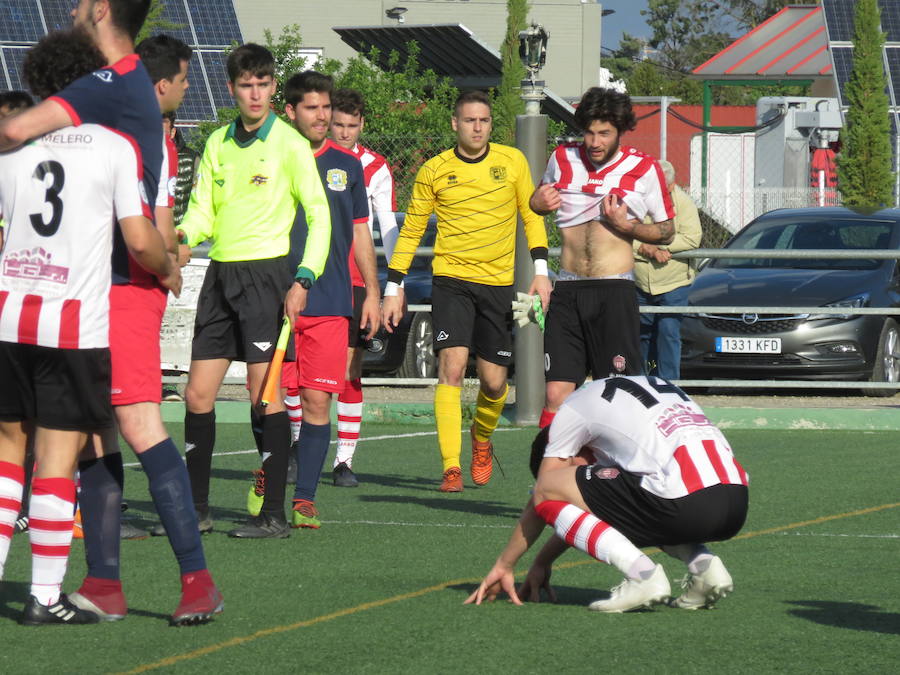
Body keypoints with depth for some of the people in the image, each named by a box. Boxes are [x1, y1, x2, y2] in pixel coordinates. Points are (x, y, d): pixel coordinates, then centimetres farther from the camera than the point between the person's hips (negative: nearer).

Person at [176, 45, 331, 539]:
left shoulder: (289, 145, -4)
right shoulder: (217, 144, 12)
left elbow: (320, 216, -5)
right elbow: (203, 212, 12)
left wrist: (304, 279, -14)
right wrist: (182, 234, -11)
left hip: (266, 274, -6)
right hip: (220, 275, 6)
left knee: (265, 395, -7)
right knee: (197, 395, 5)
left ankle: (274, 513, -2)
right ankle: (196, 509, 14)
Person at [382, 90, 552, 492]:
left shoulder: (512, 161, 3)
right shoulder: (434, 171, 1)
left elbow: (531, 216, 11)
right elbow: (411, 230, 8)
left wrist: (540, 271, 0)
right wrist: (393, 288, 4)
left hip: (498, 284, 1)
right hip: (451, 279, -1)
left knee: (494, 382, 3)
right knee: (452, 365, -18)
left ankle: (481, 438, 36)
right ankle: (451, 468, -19)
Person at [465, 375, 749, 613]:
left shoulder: (574, 410, 12)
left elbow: (541, 497, 19)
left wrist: (503, 566, 30)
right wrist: (542, 562, 45)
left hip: (685, 505, -8)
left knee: (550, 491, 6)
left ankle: (643, 573, -8)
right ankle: (703, 564, 12)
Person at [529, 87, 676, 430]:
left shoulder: (643, 168, 1)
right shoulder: (563, 158, 10)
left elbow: (666, 231, 8)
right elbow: (539, 198, 30)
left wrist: (626, 225, -10)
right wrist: (538, 203, 6)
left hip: (615, 291, -3)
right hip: (567, 291, 3)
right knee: (556, 396, -4)